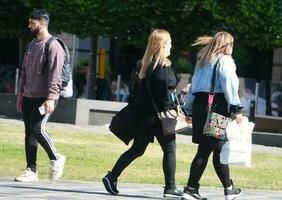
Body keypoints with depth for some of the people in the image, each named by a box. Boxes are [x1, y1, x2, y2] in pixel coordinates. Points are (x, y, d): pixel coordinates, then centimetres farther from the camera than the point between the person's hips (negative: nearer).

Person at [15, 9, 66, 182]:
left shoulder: (53, 46, -10)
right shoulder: (31, 46, 16)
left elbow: (55, 74, -16)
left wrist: (50, 98, -23)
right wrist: (20, 94, 18)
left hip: (45, 97, -8)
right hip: (29, 97, 8)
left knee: (37, 129, -18)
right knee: (29, 132, 5)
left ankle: (56, 159, 2)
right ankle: (31, 171, 8)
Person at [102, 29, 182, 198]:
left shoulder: (149, 63, 12)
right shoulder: (163, 66, -14)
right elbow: (163, 92, -20)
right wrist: (172, 108, -10)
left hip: (143, 114, 9)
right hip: (157, 114, -9)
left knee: (137, 149, 13)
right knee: (169, 149, 2)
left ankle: (112, 177, 7)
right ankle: (170, 187, 4)